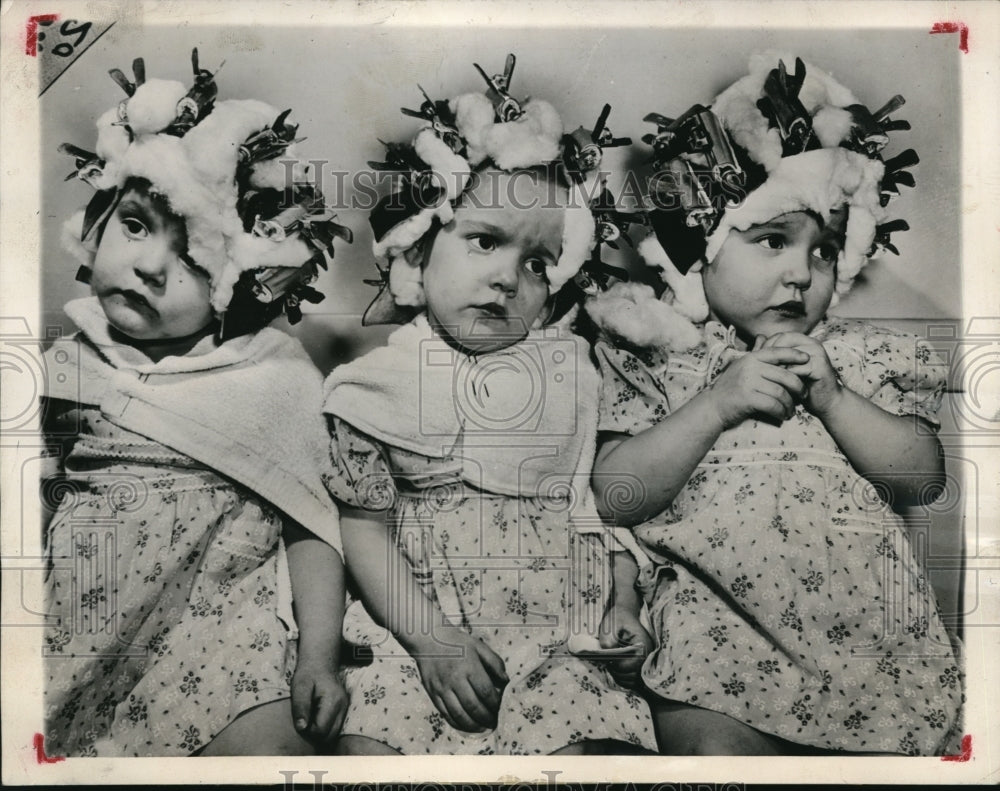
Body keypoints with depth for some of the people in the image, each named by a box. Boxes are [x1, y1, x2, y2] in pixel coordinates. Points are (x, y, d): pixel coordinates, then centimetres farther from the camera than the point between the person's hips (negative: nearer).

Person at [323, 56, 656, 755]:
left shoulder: (570, 370, 5)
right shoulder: (383, 378, 0)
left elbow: (605, 499, 12)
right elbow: (363, 524, -1)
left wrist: (626, 601, 1)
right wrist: (428, 635, -9)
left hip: (556, 632, 1)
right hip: (414, 632, 0)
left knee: (582, 741, -19)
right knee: (367, 742, -19)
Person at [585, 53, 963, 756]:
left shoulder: (860, 354, 11)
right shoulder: (660, 355, 3)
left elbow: (924, 479, 5)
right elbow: (616, 498, -6)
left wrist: (830, 396, -7)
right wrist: (716, 405, -14)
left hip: (863, 616, 4)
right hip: (717, 616, -3)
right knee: (713, 744, -19)